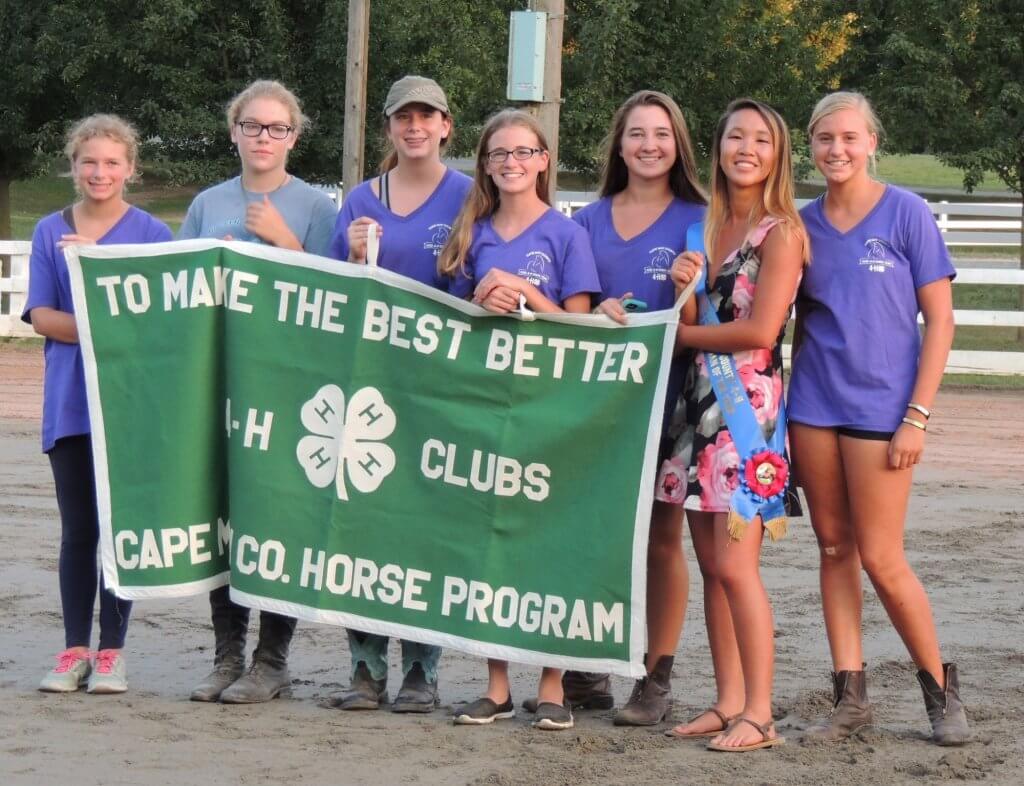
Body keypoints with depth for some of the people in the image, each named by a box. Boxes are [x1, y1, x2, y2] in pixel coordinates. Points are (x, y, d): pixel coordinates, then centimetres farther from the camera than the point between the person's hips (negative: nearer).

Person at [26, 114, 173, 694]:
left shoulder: (152, 233, 2)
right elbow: (42, 316, 1)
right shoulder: (50, 232, 8)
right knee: (78, 528, 6)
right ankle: (76, 649, 12)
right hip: (70, 401, 2)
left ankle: (113, 650, 8)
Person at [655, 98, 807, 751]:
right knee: (711, 564, 7)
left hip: (749, 403, -7)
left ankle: (759, 714, -6)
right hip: (701, 403, 7)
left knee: (735, 565, -10)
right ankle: (728, 702, 13)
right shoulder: (708, 226, 14)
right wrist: (685, 288, -11)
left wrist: (677, 332, -3)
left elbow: (760, 331, -14)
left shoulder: (781, 231, -6)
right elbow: (694, 325, 10)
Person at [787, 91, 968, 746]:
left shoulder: (906, 213, -6)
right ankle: (851, 695, 14)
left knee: (881, 558, -4)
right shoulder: (804, 224, 6)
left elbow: (940, 320, -6)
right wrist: (790, 396, 7)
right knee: (833, 548, 7)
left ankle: (941, 689, 13)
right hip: (814, 405, 4)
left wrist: (918, 415, -12)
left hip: (880, 407, -4)